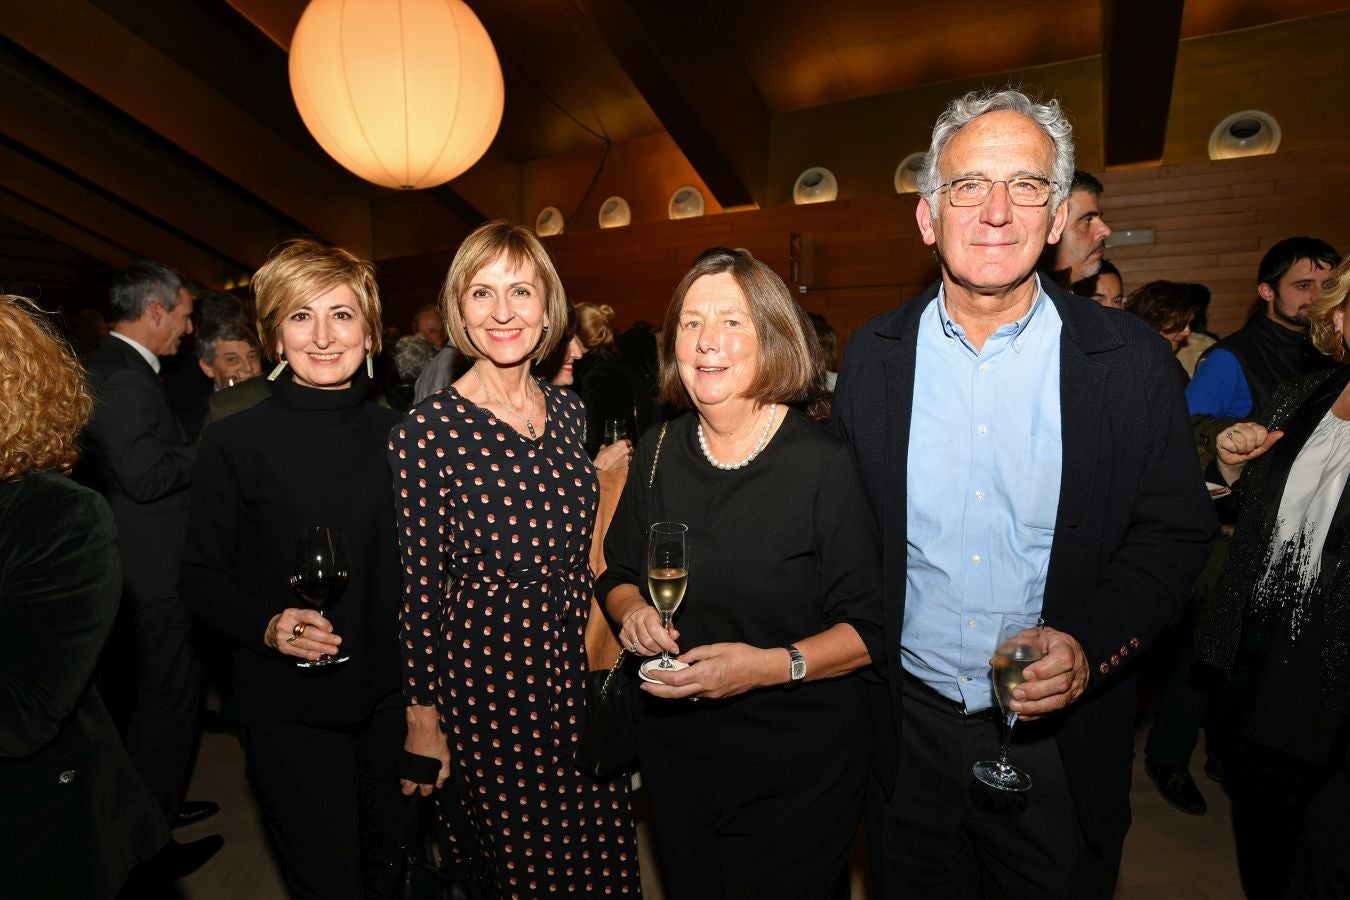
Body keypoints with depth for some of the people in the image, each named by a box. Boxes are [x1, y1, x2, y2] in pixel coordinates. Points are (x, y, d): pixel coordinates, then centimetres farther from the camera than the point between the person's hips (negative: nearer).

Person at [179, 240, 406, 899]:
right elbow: (202, 577, -5)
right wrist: (268, 625, -22)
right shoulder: (235, 442, -10)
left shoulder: (393, 433, -1)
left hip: (389, 695, 3)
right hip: (288, 706, -3)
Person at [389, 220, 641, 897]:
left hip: (576, 662, 5)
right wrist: (422, 717, -5)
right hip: (485, 672, -5)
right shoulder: (425, 432, -14)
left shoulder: (567, 410, 2)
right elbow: (418, 587, -10)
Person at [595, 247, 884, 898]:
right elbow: (618, 575, 9)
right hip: (675, 755, 5)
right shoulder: (657, 458, -2)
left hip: (798, 767, -4)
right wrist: (631, 611, -12)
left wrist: (772, 665, -29)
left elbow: (870, 629, -16)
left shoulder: (825, 464, -17)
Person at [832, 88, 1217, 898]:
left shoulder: (1132, 360, -9)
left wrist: (1091, 647, -19)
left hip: (1059, 741, -1)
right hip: (907, 730, 2)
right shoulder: (873, 355, -5)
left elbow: (1177, 529, -3)